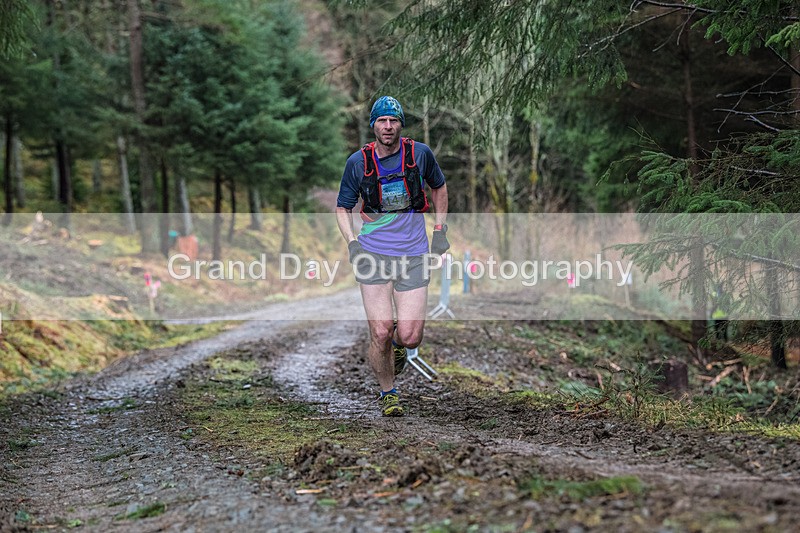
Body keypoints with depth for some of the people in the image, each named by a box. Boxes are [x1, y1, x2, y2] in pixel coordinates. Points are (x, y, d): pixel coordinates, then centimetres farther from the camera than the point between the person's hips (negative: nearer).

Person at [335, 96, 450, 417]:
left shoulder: (419, 154, -2)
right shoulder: (358, 162, -3)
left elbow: (439, 187, 17)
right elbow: (342, 207, 9)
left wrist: (440, 232, 12)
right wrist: (352, 242, -7)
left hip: (413, 255, 0)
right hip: (373, 255, 0)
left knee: (410, 337, -8)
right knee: (380, 334, -7)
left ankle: (398, 344, 31)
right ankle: (388, 393, 19)